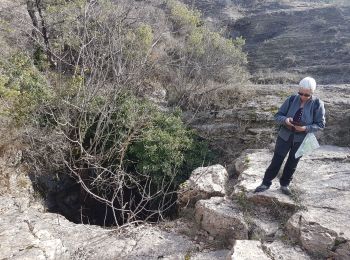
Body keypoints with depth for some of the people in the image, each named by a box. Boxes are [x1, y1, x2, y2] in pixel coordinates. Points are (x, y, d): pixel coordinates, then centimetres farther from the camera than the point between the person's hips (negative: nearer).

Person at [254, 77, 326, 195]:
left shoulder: (317, 104, -11)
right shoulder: (292, 99, -8)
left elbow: (320, 124, -7)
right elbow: (278, 115, -5)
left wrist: (306, 128, -25)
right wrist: (285, 120, -27)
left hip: (301, 139, 0)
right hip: (285, 136, 0)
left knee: (292, 163, 14)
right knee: (276, 160, 6)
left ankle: (284, 184, 34)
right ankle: (266, 183, 20)